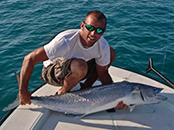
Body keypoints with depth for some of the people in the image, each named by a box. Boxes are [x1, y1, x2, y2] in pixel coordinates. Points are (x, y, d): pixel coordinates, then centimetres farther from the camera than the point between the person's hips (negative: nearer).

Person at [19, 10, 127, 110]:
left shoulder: (103, 46, -17)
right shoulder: (66, 41, -34)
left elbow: (103, 74, -4)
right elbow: (30, 59, -30)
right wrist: (23, 92, -24)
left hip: (75, 71, 6)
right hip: (52, 71, -5)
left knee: (111, 53, -6)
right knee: (80, 66, -39)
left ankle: (85, 88, 3)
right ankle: (62, 93, -8)